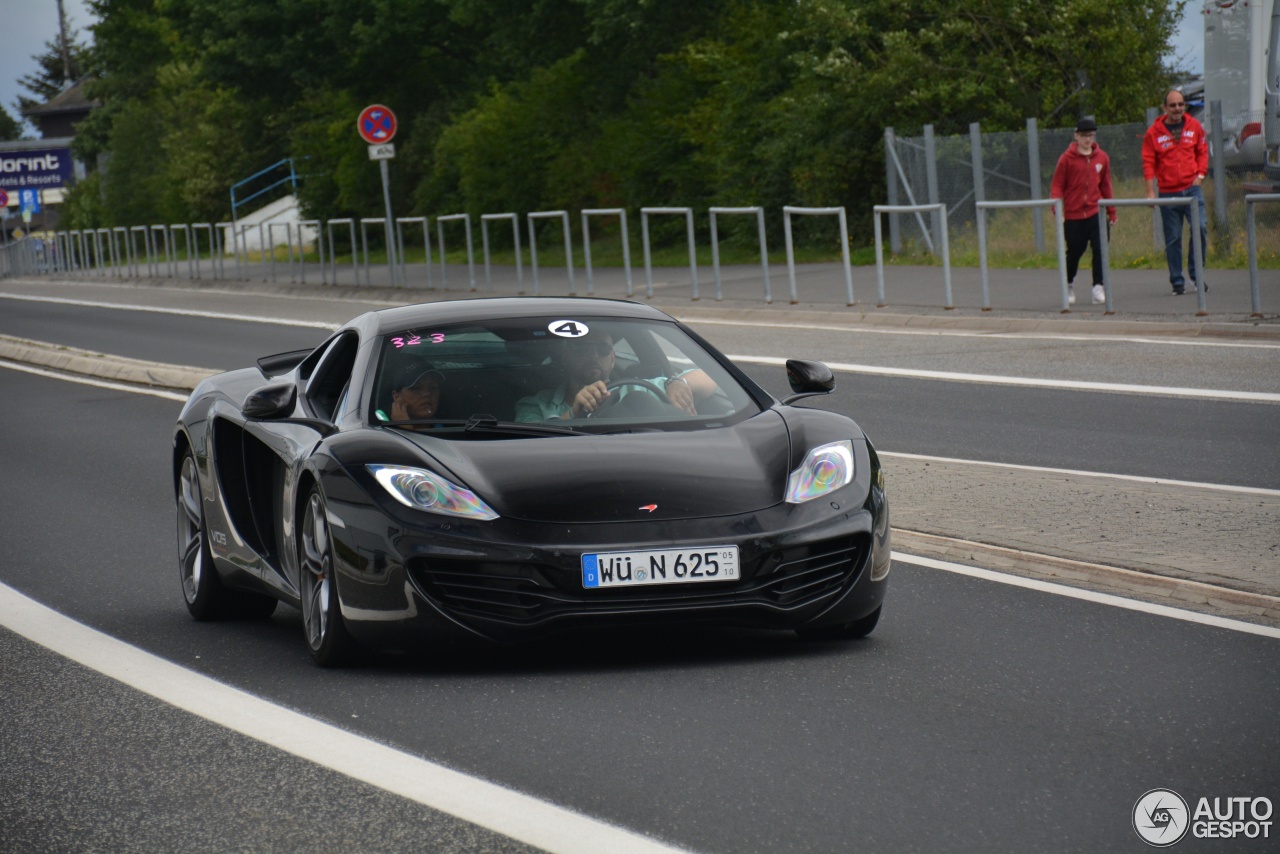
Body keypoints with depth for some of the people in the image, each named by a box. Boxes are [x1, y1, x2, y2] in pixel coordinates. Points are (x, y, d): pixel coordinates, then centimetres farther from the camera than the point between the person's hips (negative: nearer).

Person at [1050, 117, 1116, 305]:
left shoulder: (1102, 158, 6)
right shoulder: (1067, 159, -3)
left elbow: (1106, 186, 14)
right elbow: (1057, 186, -2)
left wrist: (1111, 212, 15)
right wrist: (1058, 211, -13)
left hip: (1096, 213, 2)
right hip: (1073, 215, -2)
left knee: (1100, 250, -10)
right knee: (1074, 253, 8)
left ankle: (1098, 288, -4)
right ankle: (1069, 285, 30)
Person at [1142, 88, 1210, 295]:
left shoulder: (1194, 127, 7)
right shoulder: (1154, 132, 1)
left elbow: (1203, 152, 15)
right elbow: (1148, 163, 1)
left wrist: (1200, 174, 0)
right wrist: (1150, 192, -5)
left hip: (1192, 188, 1)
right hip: (1168, 192, -1)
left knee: (1200, 227, -15)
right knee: (1173, 239, 2)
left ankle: (1196, 273, -1)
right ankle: (1177, 281, 10)